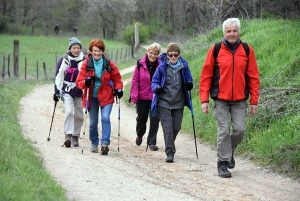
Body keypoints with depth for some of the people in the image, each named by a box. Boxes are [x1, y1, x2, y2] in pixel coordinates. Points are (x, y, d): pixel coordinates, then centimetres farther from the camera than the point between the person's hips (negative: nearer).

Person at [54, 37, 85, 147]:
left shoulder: (84, 61, 0)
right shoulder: (64, 60, -2)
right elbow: (58, 76, 3)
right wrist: (57, 91, 1)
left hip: (79, 91, 2)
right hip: (67, 90, -2)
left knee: (79, 115, 5)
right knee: (69, 111, -20)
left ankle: (75, 136, 19)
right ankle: (68, 135, -21)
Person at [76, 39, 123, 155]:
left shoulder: (109, 64, -5)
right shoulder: (86, 64, -5)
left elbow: (117, 79, 6)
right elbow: (79, 81, -7)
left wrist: (119, 89, -11)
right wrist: (86, 82, -29)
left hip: (106, 97, -1)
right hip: (92, 97, 1)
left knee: (105, 118, -19)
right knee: (93, 122, 8)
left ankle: (105, 143, -20)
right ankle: (94, 143, 27)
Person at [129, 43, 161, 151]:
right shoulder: (140, 64, -5)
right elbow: (135, 81, -2)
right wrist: (133, 96, -6)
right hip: (142, 97, 1)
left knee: (155, 120, -3)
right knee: (141, 119, 15)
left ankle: (152, 142, 9)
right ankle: (139, 135, 44)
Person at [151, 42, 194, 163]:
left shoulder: (184, 66, 0)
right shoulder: (162, 67, -5)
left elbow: (189, 80, 11)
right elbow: (154, 81, 2)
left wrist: (189, 85, -12)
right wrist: (156, 88, -20)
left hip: (178, 103, 2)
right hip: (163, 102, -2)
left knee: (176, 127, 7)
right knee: (167, 127, -11)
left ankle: (170, 145, 36)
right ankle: (170, 152, -6)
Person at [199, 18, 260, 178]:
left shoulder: (247, 50, 2)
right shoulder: (215, 50, -1)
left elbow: (253, 77, 5)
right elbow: (206, 76, 1)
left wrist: (254, 100, 1)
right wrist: (204, 100, -4)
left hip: (240, 100, 2)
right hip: (221, 100, -1)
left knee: (240, 130, -1)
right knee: (224, 132, -4)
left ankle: (229, 151, 27)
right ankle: (223, 162, 7)